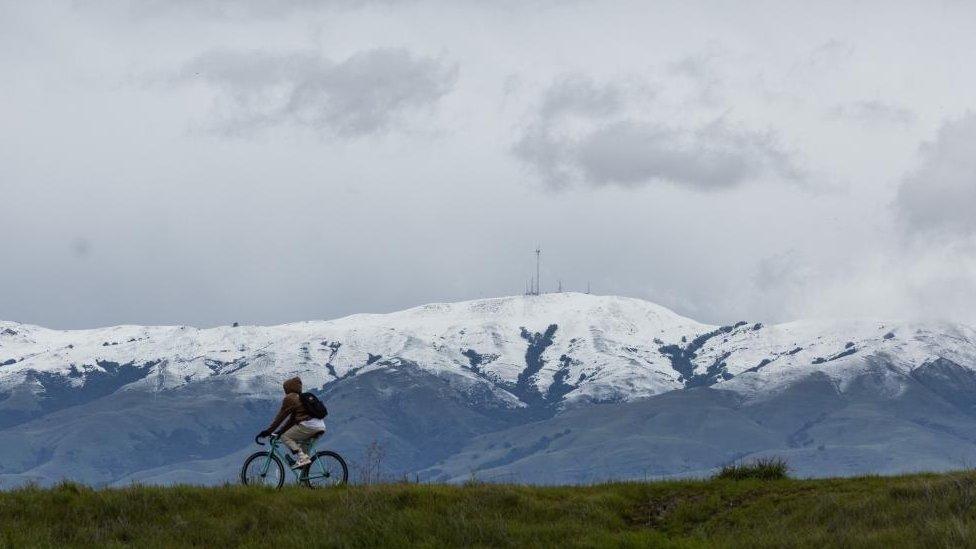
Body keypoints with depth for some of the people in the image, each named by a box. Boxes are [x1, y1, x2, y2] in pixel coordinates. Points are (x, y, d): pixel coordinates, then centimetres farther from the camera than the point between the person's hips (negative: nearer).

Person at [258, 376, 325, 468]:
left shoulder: (290, 398, 3)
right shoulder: (302, 398, 29)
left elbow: (280, 416, 2)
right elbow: (292, 419, 31)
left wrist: (269, 431, 8)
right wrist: (281, 431, 32)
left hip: (308, 426, -9)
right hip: (321, 427, 9)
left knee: (285, 437, 4)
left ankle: (302, 457, -13)